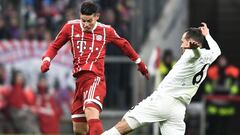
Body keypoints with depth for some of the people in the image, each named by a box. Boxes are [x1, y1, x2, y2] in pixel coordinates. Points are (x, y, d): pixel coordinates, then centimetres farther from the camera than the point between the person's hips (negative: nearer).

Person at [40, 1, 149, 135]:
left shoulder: (106, 31, 5)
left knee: (91, 112, -33)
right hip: (80, 79, 4)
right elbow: (55, 46, 19)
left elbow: (124, 45, 22)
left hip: (95, 78, -4)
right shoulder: (71, 27, 8)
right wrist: (47, 60, -1)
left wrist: (139, 62, 32)